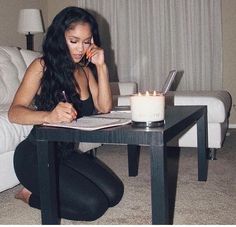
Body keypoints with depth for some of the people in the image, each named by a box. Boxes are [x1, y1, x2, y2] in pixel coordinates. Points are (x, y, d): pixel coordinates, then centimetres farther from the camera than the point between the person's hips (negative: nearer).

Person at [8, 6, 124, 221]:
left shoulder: (85, 70, 8)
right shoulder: (42, 66, -11)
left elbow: (104, 108, -3)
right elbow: (14, 112, -21)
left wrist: (101, 67, -10)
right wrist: (49, 116, -41)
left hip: (67, 152, 7)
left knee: (114, 193, -7)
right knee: (93, 205, -18)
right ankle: (31, 195, 4)